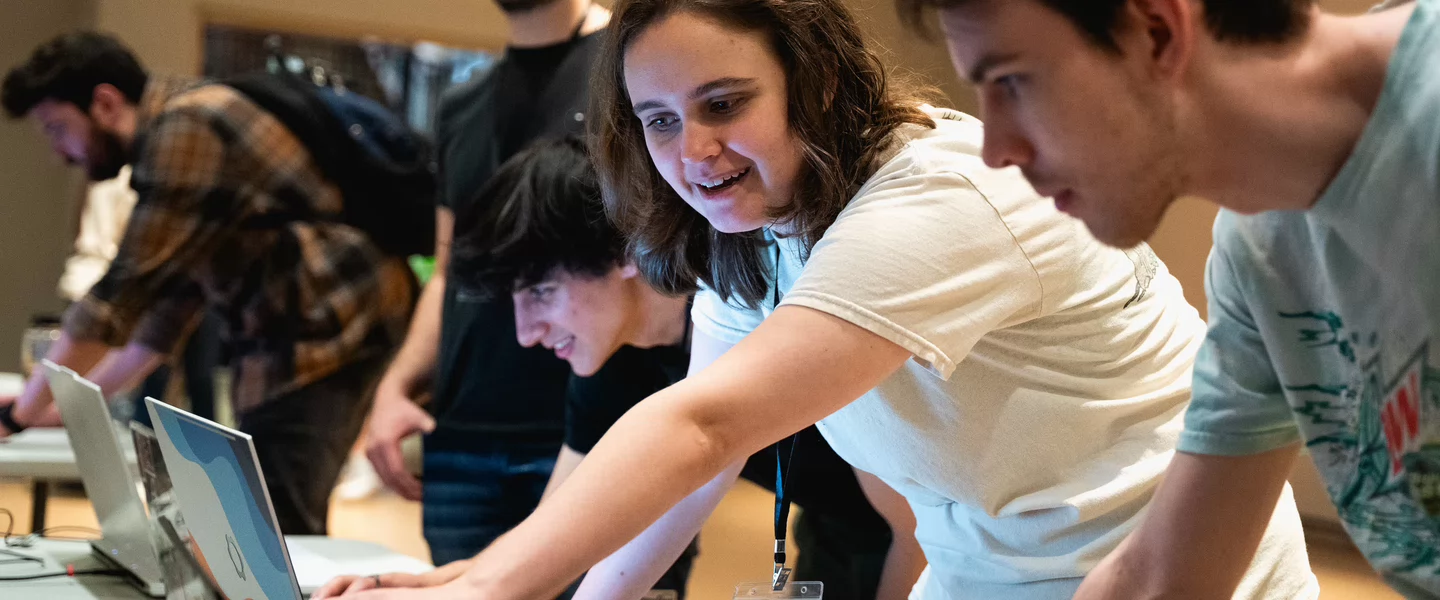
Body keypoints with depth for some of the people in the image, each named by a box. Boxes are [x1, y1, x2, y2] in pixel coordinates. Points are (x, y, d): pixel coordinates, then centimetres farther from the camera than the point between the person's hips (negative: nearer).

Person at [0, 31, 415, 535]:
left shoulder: (184, 128, -13)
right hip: (312, 333, 11)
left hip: (325, 327, -10)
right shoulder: (171, 141, 19)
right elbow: (172, 294, 22)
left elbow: (124, 290, -14)